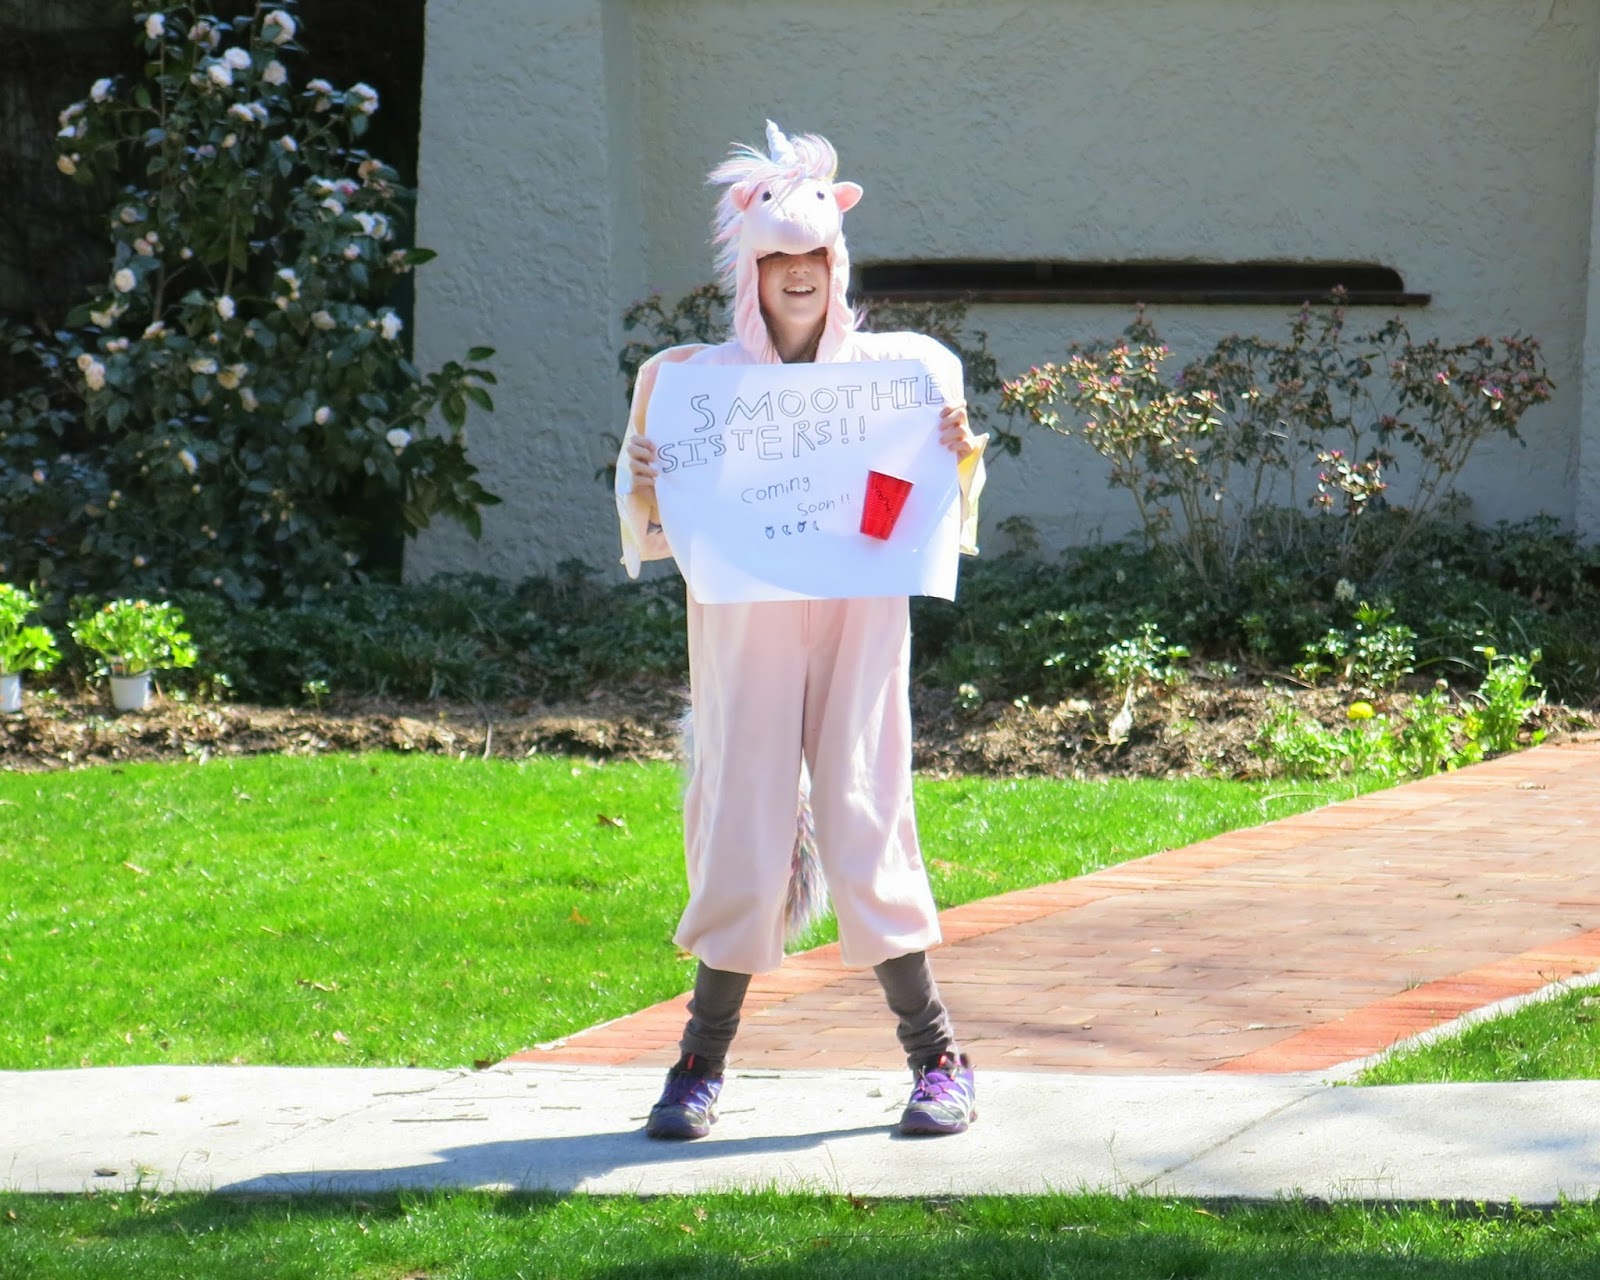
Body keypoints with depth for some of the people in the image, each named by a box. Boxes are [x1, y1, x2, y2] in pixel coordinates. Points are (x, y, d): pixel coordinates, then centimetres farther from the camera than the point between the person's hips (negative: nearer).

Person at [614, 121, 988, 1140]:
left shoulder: (895, 369, 6)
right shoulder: (702, 381, 4)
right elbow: (656, 533, 6)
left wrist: (961, 455, -9)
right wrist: (643, 487, -14)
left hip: (861, 618, 0)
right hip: (744, 625, 0)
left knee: (864, 825, -5)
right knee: (741, 834, -3)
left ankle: (937, 1056, 5)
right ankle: (703, 1062, 10)